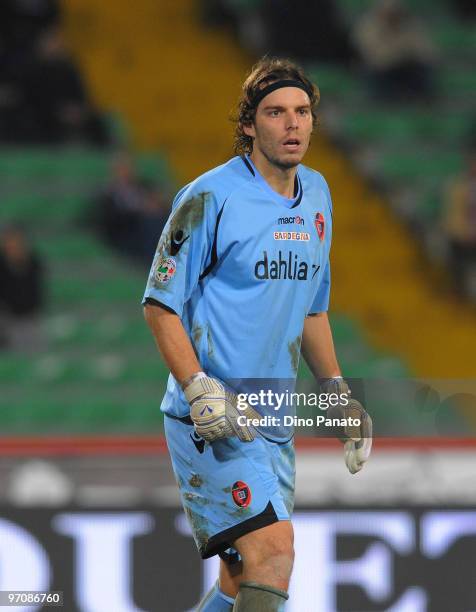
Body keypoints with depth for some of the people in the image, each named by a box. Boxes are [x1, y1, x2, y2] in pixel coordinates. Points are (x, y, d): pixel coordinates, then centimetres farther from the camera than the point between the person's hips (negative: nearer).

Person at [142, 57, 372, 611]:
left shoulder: (317, 194, 12)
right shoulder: (212, 197, -10)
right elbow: (160, 305, -9)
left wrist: (338, 392, 18)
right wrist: (200, 392, -19)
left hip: (273, 419, 8)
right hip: (210, 419, -8)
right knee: (273, 555, -20)